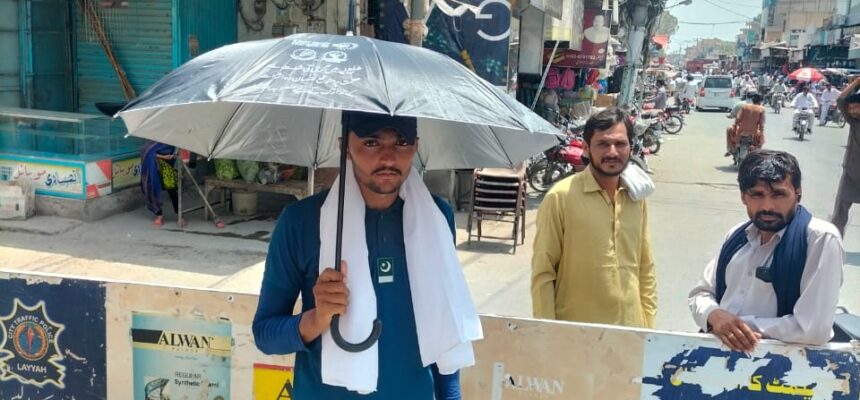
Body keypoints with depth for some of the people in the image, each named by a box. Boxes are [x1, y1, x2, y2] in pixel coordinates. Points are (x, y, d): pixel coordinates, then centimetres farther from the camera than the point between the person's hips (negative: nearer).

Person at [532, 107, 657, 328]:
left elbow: (646, 269, 13)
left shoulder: (636, 196, 6)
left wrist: (649, 325, 10)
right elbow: (543, 273, -8)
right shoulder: (561, 197, -11)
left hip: (631, 328, 5)